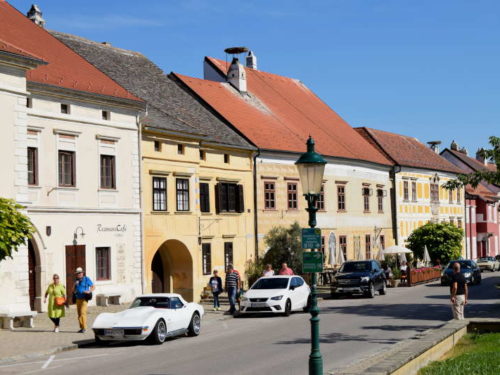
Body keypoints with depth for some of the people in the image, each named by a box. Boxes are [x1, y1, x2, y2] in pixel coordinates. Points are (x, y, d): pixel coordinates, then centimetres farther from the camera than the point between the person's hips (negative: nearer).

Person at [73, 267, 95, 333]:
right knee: (79, 313, 5)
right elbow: (73, 290, 15)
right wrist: (75, 285, -3)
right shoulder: (77, 280, 14)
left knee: (83, 312, -17)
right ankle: (81, 328, 10)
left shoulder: (86, 279, -1)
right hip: (78, 299, 6)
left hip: (84, 299, -6)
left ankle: (84, 328, -16)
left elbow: (93, 287, 1)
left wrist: (89, 291, -17)